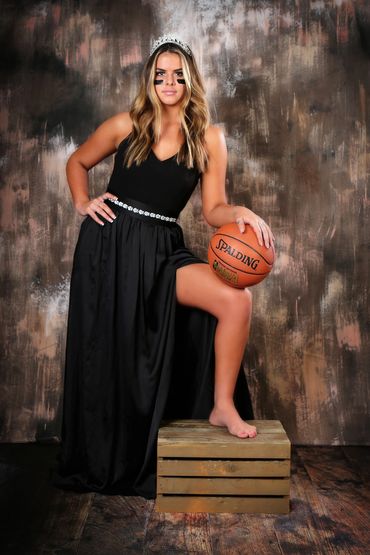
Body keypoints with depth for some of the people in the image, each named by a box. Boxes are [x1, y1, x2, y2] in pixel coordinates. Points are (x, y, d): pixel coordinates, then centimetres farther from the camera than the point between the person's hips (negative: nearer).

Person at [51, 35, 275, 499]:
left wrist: (241, 214, -19)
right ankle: (101, 463, 28)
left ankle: (223, 406, -5)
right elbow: (77, 162, 18)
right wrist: (82, 203, 2)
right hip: (109, 244, 0)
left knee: (236, 299, -22)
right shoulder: (126, 126, 3)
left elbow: (213, 210, 1)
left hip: (162, 249, 1)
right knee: (108, 352, 5)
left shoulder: (208, 139, 3)